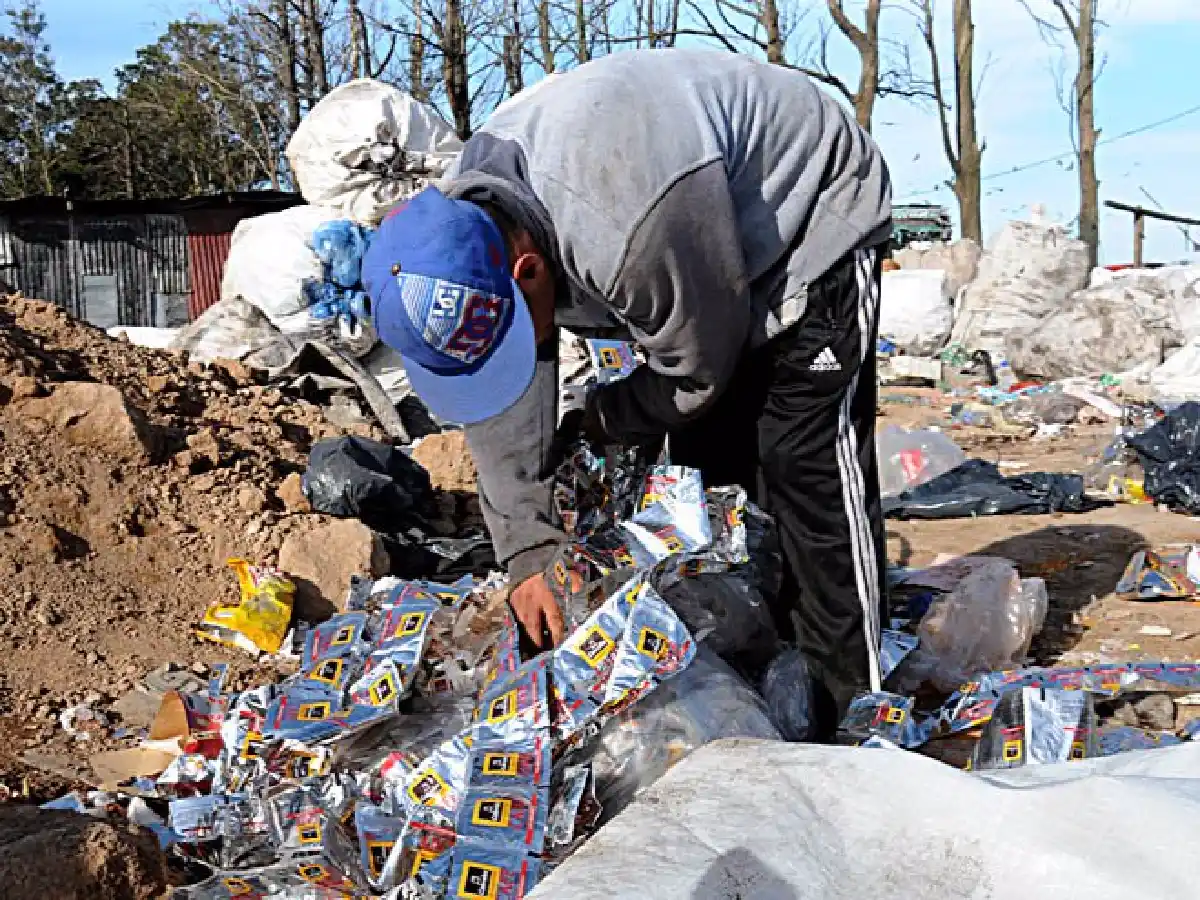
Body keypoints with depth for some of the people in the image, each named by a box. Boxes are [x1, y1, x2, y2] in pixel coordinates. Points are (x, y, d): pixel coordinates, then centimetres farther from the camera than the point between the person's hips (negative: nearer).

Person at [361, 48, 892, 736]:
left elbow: (699, 369, -25)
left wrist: (600, 422, -9)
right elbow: (504, 418, -9)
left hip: (818, 223, -7)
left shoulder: (633, 221, -44)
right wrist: (526, 546, -12)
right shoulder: (465, 228, -18)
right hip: (717, 266, 8)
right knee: (706, 460, 7)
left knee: (805, 465, -14)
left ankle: (850, 712, -7)